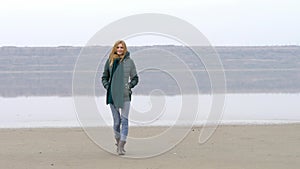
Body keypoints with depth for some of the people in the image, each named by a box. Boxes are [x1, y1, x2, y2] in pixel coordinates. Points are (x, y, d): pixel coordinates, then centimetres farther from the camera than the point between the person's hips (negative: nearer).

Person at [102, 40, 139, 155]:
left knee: (124, 120, -7)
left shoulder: (129, 61, 3)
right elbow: (104, 77, 17)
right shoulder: (110, 61, 6)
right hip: (112, 95, 1)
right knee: (116, 121, 7)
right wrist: (107, 86, 2)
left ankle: (121, 146, -7)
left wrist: (129, 86, -5)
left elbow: (135, 78, 10)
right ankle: (118, 143, 25)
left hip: (125, 95, -1)